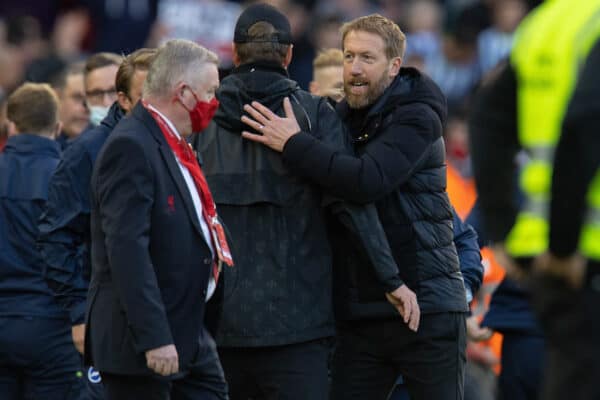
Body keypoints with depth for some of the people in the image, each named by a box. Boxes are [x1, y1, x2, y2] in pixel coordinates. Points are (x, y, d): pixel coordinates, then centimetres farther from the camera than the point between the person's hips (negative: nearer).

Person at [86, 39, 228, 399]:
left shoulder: (175, 148, 15)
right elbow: (127, 248, -24)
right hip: (139, 342, -10)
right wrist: (153, 338, -27)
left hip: (189, 336, 10)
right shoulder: (131, 147, -17)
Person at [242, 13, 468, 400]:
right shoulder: (342, 118, 11)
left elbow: (369, 180, -26)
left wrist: (293, 144, -22)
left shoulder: (417, 118, -9)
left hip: (426, 309, -6)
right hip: (360, 315, 6)